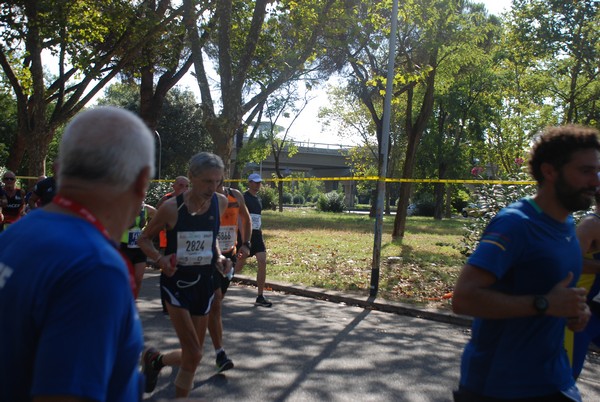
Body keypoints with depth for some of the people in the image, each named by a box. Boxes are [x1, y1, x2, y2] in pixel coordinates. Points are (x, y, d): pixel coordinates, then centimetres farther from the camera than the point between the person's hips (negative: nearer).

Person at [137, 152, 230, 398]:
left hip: (204, 283, 5)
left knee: (192, 356, 12)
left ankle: (155, 360, 43)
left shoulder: (220, 203, -5)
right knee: (194, 355, -12)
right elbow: (144, 239, -3)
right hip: (176, 282, -4)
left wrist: (219, 257, -1)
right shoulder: (171, 208, -17)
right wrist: (160, 259, -21)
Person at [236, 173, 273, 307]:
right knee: (239, 266, 2)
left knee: (262, 262, -7)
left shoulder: (258, 199, 15)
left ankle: (260, 297, -3)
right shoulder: (244, 198, -9)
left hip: (257, 235, 6)